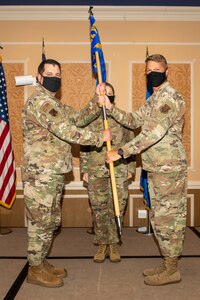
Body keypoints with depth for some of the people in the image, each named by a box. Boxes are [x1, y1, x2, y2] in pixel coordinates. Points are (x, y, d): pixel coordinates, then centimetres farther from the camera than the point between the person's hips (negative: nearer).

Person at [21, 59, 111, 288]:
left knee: (51, 221, 16)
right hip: (41, 174, -10)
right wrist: (99, 138, -15)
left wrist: (97, 99, 0)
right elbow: (66, 131, -22)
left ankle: (41, 263, 30)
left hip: (53, 174, 10)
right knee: (41, 222, 0)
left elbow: (80, 118, 12)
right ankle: (35, 270, 15)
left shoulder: (54, 103, 20)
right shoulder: (40, 101, -14)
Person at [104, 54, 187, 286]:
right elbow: (135, 120, 15)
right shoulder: (154, 99, 17)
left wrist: (121, 152, -25)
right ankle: (168, 264, 29)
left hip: (168, 170, -10)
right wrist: (110, 108, 2)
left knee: (167, 217, -1)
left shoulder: (170, 98, -15)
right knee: (160, 217, 16)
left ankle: (171, 271, 14)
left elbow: (153, 133, -25)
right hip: (156, 169, 10)